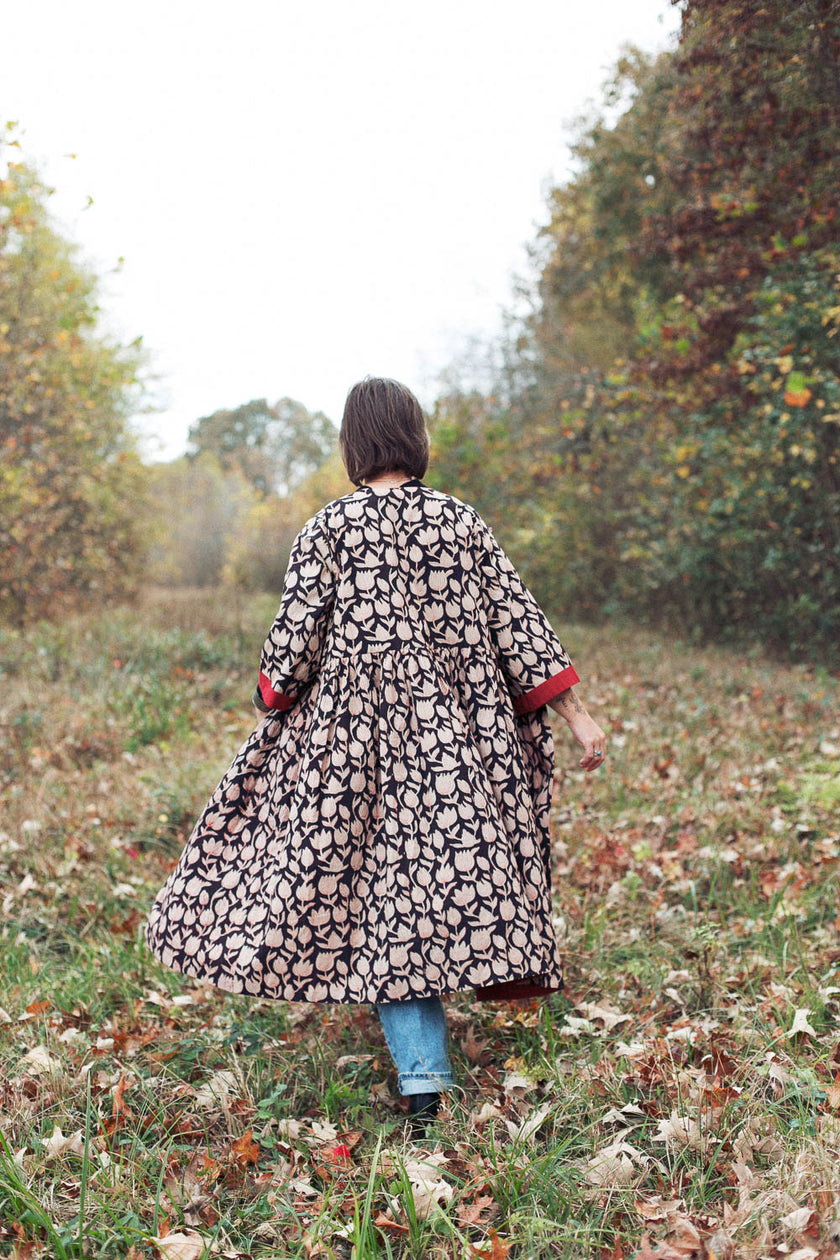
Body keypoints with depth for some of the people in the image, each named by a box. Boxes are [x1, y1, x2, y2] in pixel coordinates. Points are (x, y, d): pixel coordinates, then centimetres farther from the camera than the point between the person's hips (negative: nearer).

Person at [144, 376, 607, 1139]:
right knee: (456, 854, 12)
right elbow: (516, 622, 2)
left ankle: (423, 1078, -2)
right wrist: (575, 713, 6)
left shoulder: (330, 527, -4)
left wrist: (271, 706, 11)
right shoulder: (464, 521, 3)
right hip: (458, 729, 3)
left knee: (383, 884, 2)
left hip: (357, 727, -2)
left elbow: (296, 635, -5)